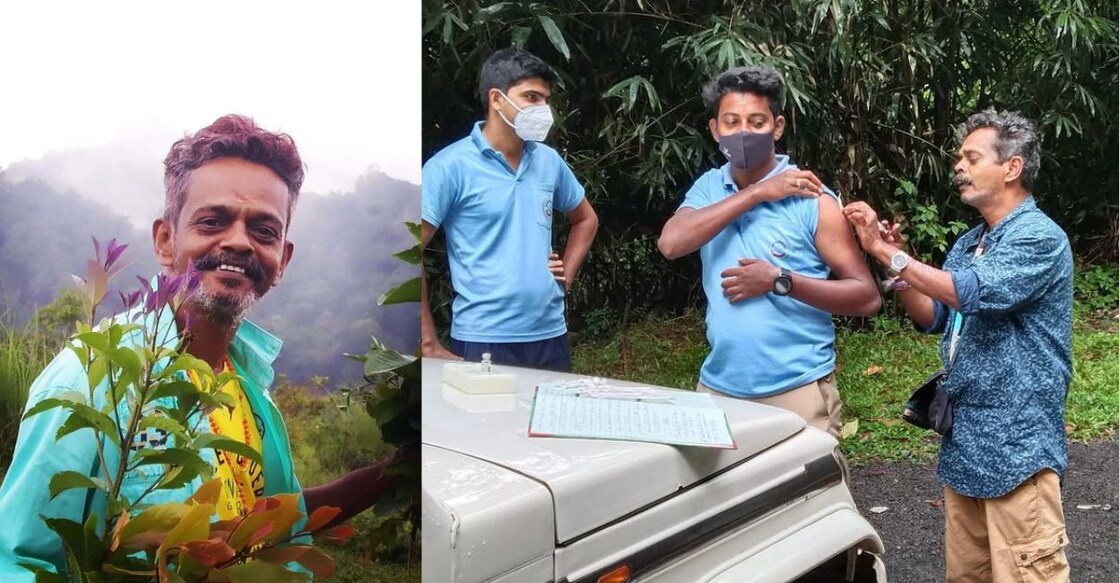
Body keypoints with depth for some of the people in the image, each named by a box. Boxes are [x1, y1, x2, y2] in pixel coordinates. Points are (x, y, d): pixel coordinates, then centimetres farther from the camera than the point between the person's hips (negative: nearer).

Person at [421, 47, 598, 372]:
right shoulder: (451, 166, -9)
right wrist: (428, 344, -12)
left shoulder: (548, 161, 7)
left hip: (550, 335, 6)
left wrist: (568, 272, 9)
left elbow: (585, 219, 25)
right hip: (483, 339, -5)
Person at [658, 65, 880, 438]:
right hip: (719, 387, 4)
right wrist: (758, 192, -16)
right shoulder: (708, 188, 6)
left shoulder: (812, 200, -7)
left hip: (797, 391, -3)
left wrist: (780, 280, -20)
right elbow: (670, 243, -15)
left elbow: (867, 297, -8)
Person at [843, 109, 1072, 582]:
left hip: (1015, 444, -8)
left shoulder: (1040, 238, -13)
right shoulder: (969, 243, 14)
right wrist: (896, 260, 0)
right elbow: (933, 317, 15)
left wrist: (889, 254, -21)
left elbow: (977, 293, -26)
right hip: (964, 439, 8)